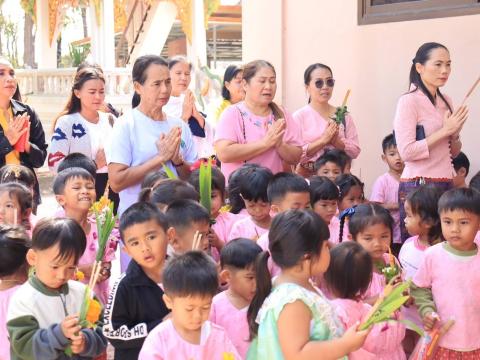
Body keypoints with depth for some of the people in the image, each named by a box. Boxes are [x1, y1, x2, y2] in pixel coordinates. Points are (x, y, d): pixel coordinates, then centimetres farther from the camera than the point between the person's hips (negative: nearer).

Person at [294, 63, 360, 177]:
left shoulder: (343, 115, 9)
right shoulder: (299, 116, -2)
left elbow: (355, 151, 5)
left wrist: (336, 141, -11)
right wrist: (323, 140, -15)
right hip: (307, 177, -3)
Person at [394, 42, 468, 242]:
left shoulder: (445, 101, 12)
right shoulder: (409, 101, -10)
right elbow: (406, 152, -18)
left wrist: (455, 133, -2)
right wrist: (444, 130, -15)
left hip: (445, 184, 7)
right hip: (418, 186, -7)